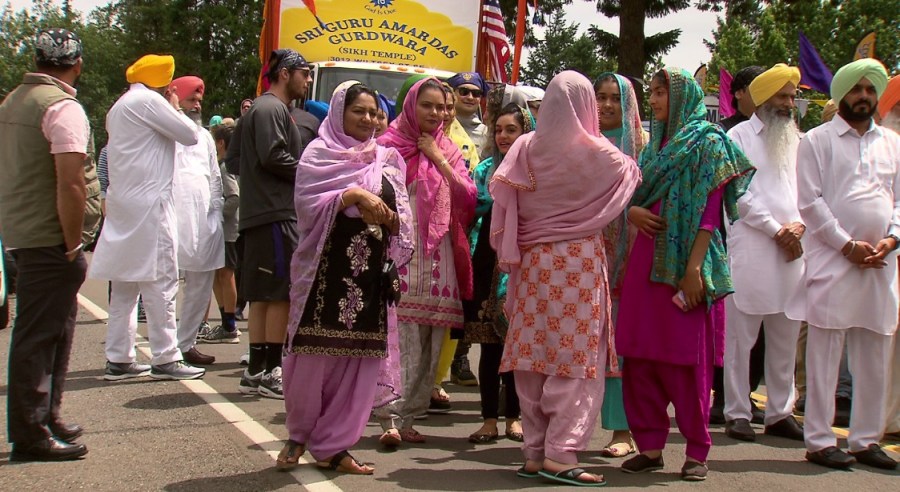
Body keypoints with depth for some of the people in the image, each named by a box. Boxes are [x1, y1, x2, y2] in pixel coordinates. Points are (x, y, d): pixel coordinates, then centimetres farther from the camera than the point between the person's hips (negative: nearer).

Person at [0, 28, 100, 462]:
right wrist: (72, 244, -13)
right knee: (39, 336, -3)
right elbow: (70, 185, -22)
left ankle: (46, 418, 30)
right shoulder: (63, 107, -14)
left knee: (51, 331, 19)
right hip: (50, 239, -9)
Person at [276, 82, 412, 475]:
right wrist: (352, 195, -18)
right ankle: (300, 434, 19)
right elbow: (306, 203, -9)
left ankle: (331, 446, 12)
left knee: (360, 360, 2)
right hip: (327, 269, -4)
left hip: (371, 273, 4)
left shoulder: (385, 160, 16)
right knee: (316, 357, -4)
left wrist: (384, 214, -10)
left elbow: (401, 220, 11)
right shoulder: (319, 153, 4)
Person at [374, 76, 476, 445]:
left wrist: (440, 160, -1)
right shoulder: (389, 146, 4)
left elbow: (468, 199, 5)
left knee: (428, 344, 4)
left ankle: (407, 417, 12)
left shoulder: (448, 151, 16)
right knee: (398, 337, -12)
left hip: (438, 257, 5)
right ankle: (391, 418, -11)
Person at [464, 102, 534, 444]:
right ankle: (490, 418, 9)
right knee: (490, 345, 3)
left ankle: (513, 416, 16)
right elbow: (471, 212, 9)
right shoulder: (485, 170, 13)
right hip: (488, 265, 2)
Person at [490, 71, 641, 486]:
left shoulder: (525, 148, 1)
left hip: (533, 261, 4)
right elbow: (634, 177, 12)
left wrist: (510, 252, 10)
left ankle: (535, 452, 13)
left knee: (535, 358, 7)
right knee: (576, 358, 0)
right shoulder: (598, 153, -6)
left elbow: (502, 199, 1)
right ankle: (561, 455, -5)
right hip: (581, 261, -4)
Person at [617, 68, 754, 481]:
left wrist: (694, 269, -18)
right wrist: (633, 211, -5)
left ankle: (696, 452, 9)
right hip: (647, 259, 7)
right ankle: (650, 447, 13)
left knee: (687, 358, -2)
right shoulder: (657, 145, 17)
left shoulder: (707, 142, -3)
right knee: (640, 354, 4)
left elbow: (709, 210, -10)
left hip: (685, 262, -6)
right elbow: (635, 196, 19)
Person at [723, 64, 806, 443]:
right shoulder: (739, 136, 4)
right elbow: (740, 193, -5)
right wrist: (776, 230, -8)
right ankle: (737, 413, 3)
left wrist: (799, 226, -5)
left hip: (792, 252, 5)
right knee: (740, 337, -3)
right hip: (750, 251, -5)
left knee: (786, 340, 8)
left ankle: (780, 413, 16)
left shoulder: (798, 141, 19)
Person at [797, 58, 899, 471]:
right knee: (825, 353, -2)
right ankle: (819, 440, 4)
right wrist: (847, 244, -11)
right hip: (832, 262, -4)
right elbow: (810, 201, -5)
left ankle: (865, 439, 17)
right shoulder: (817, 140, 2)